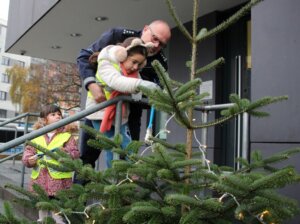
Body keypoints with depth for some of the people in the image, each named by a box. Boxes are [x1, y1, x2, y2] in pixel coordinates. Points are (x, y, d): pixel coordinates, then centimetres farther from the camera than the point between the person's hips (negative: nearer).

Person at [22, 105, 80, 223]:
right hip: (39, 178, 4)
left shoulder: (67, 135, -1)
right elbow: (28, 150, 11)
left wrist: (65, 152, -25)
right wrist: (29, 160, -9)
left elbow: (75, 153, -6)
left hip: (59, 179, -4)